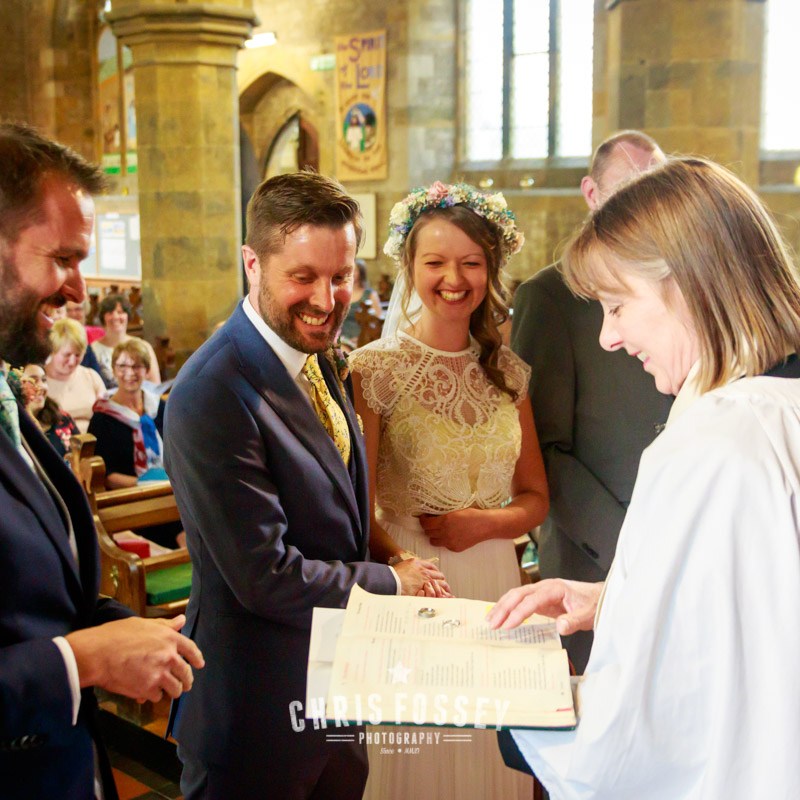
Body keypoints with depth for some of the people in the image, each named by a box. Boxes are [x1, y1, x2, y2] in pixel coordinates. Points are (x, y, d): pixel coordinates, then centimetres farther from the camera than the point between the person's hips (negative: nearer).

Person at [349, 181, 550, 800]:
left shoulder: (508, 372, 5)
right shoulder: (375, 369, -8)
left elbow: (535, 498, 10)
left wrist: (484, 523, -9)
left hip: (494, 584, 4)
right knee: (416, 750, 8)